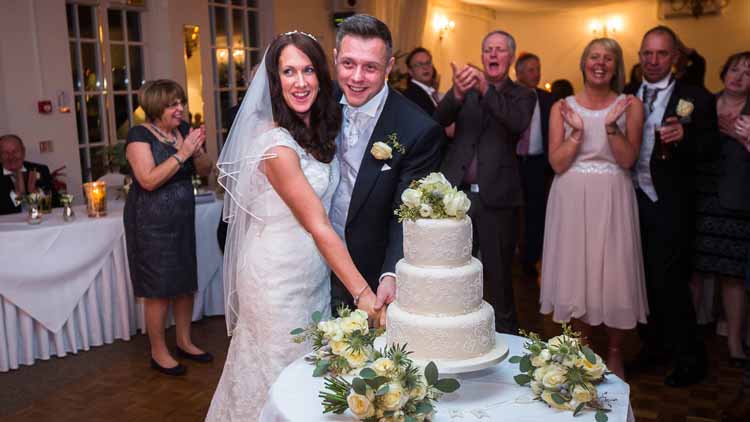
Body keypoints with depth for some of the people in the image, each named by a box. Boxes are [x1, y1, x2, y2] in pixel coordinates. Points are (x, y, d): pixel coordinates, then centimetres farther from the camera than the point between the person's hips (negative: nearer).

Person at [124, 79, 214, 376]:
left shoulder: (183, 129, 5)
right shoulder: (140, 135, -12)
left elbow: (205, 171, 7)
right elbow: (149, 180, -22)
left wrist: (197, 151, -13)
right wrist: (181, 153, -24)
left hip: (182, 219, 6)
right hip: (151, 223, -6)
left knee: (185, 282, 13)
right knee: (159, 289, 1)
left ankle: (184, 342, 30)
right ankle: (158, 353, 17)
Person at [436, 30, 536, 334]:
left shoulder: (522, 95, 7)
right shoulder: (464, 89, 11)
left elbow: (518, 123, -15)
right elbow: (440, 120, -7)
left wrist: (486, 89, -27)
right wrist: (457, 93, -29)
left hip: (496, 196, -1)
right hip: (457, 193, 2)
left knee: (498, 274, 7)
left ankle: (506, 334, 23)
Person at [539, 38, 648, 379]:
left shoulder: (630, 105, 3)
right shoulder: (563, 107, 4)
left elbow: (627, 159, -5)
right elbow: (557, 163, -3)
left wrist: (611, 125, -17)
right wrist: (577, 132, -15)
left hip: (612, 200, 0)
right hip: (572, 200, 1)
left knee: (613, 273, 1)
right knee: (576, 272, 6)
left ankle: (614, 354, 20)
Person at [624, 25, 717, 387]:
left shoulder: (695, 98, -3)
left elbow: (710, 146, -9)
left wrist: (684, 136, -27)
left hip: (669, 206, -4)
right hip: (632, 200, 5)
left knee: (669, 283, -2)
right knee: (642, 281, 14)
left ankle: (689, 360, 17)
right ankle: (654, 346, 32)